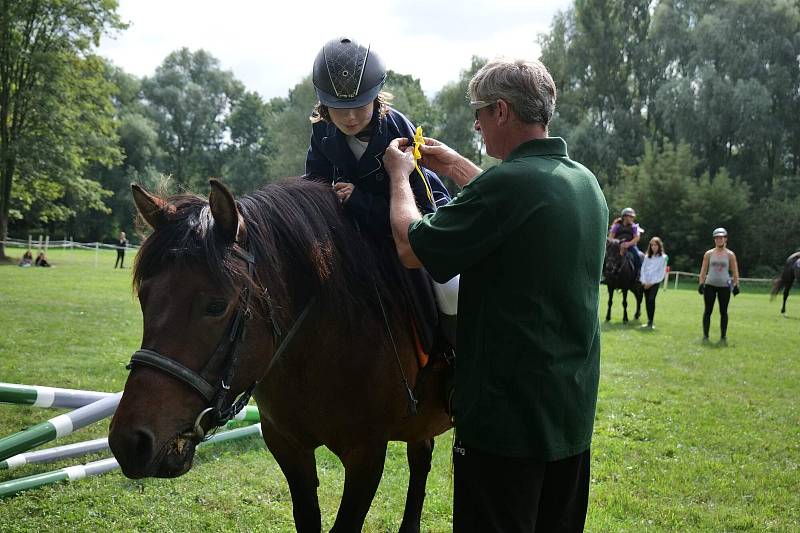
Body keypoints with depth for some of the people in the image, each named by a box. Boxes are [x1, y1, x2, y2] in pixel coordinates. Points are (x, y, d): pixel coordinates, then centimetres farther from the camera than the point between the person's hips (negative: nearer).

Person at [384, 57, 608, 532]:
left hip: (508, 412, -9)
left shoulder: (508, 182, -21)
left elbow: (411, 249, -13)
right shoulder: (585, 182, 7)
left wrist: (400, 176, 3)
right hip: (575, 405, 9)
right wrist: (457, 167, 29)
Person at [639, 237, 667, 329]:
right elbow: (643, 268, 9)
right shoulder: (647, 256, 13)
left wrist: (651, 282, -8)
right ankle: (648, 321, 10)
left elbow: (661, 272, -3)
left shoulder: (663, 257, 1)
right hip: (645, 282, 4)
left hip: (655, 282, -4)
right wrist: (644, 281, -4)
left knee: (651, 300, -16)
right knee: (647, 301, 3)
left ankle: (650, 322, -17)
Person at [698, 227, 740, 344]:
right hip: (710, 285, 1)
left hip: (724, 286, -1)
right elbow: (703, 270, 7)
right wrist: (701, 283, -1)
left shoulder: (730, 255, 3)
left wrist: (736, 285, -2)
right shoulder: (709, 254, 5)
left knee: (723, 312, 2)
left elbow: (735, 271, 5)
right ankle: (705, 336, 7)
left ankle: (723, 337, 7)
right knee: (708, 311, 1)